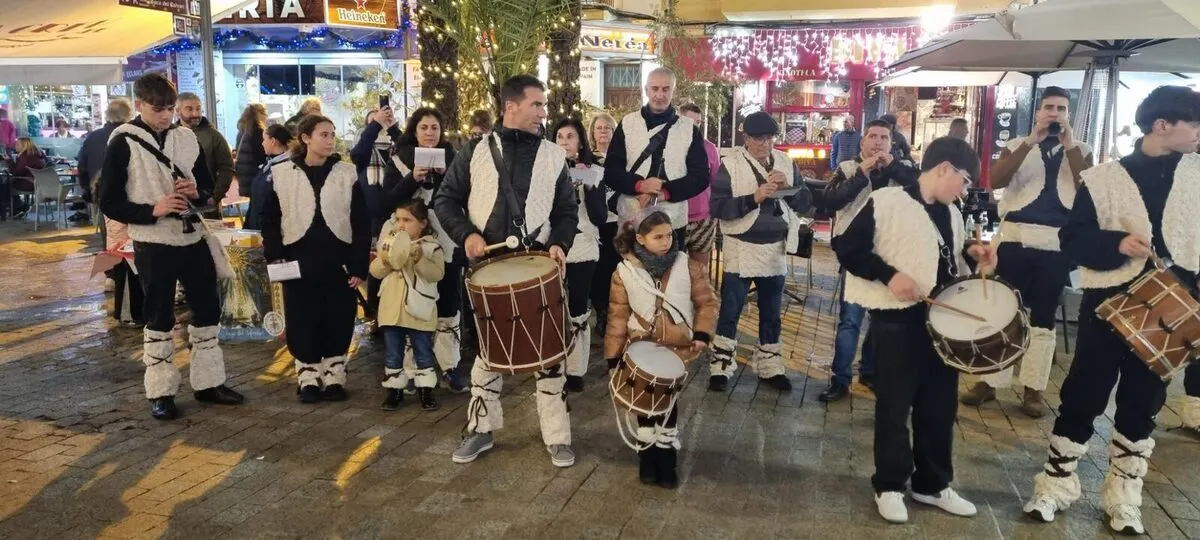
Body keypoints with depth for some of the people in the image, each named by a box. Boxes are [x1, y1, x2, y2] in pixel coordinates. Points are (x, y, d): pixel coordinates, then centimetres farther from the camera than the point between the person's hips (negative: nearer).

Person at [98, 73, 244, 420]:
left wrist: (197, 192, -9)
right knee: (159, 318, 5)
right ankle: (160, 393, 17)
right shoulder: (123, 143, -8)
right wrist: (153, 210, -21)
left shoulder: (186, 137, 5)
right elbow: (110, 203, -8)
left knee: (207, 310, 10)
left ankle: (208, 383, 23)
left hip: (194, 239, 5)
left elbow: (208, 185, 14)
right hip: (153, 245, -4)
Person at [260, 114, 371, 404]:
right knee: (303, 322, 5)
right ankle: (308, 380, 18)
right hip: (299, 261, 0)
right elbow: (270, 219, 6)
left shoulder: (346, 173, 1)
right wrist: (275, 257, -4)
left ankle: (334, 378, 18)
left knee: (338, 322, 4)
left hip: (338, 261, 0)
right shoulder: (282, 174, 1)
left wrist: (359, 266, -5)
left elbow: (361, 223, 0)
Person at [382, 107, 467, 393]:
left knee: (449, 305, 3)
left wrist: (444, 174, -15)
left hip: (447, 242, 1)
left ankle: (450, 366, 11)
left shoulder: (452, 158, 8)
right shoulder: (399, 159, 5)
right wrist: (412, 179, -17)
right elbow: (388, 201, -4)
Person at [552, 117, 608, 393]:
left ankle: (576, 370, 12)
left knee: (577, 311, 3)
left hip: (583, 251, -1)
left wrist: (589, 186, -15)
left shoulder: (593, 173, 3)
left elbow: (600, 218, -5)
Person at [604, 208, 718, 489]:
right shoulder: (625, 272, -7)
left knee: (668, 404, 3)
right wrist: (614, 356, -3)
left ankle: (666, 461, 20)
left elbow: (707, 301, 1)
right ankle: (647, 459, 23)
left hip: (677, 350, 0)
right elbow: (618, 316, -2)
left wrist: (702, 333, -13)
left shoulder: (687, 265, -5)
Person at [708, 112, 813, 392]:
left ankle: (769, 367, 25)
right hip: (741, 249, -4)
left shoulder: (787, 163, 5)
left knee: (771, 312, 14)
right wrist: (754, 198, -25)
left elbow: (806, 203, 5)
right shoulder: (730, 164, -8)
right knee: (730, 310, 2)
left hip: (776, 250, 4)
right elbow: (718, 207, -15)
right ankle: (720, 366, 12)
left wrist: (788, 187, -14)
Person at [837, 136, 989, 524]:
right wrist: (889, 275, -20)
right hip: (897, 320, -7)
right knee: (894, 405, 3)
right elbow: (848, 248, -13)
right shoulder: (885, 202, -11)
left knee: (940, 405, 13)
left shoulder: (951, 214, 12)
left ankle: (933, 484, 28)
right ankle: (889, 486, 18)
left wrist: (970, 252, 5)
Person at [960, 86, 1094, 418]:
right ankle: (990, 381, 10)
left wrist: (1069, 143, -9)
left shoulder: (1080, 151, 11)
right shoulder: (1018, 146, 9)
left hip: (1057, 243, 1)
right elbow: (995, 181, -10)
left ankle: (1034, 388, 14)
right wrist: (1032, 140, -14)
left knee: (1044, 316, 7)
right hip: (1015, 238, 0)